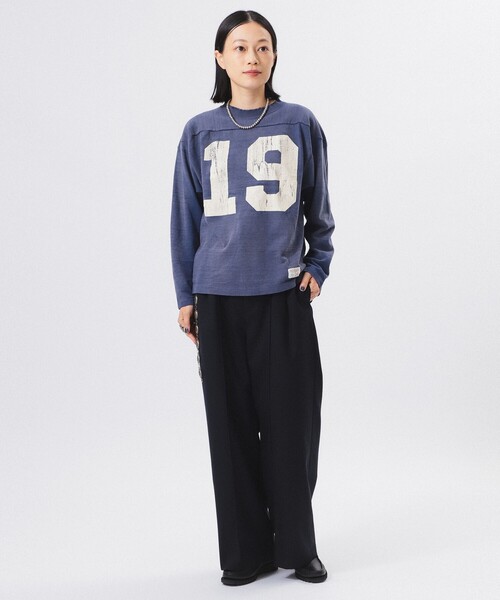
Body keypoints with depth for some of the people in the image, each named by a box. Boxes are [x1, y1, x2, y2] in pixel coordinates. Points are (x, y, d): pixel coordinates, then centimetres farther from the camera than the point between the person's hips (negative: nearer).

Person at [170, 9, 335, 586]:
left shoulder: (300, 124, 4)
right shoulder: (200, 132, 6)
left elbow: (318, 208, 12)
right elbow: (185, 218, 10)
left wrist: (318, 265, 1)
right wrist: (185, 295, 7)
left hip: (286, 296, -1)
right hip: (219, 299, 1)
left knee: (292, 424, 2)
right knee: (232, 427, 5)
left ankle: (297, 545, 20)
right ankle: (245, 551, 19)